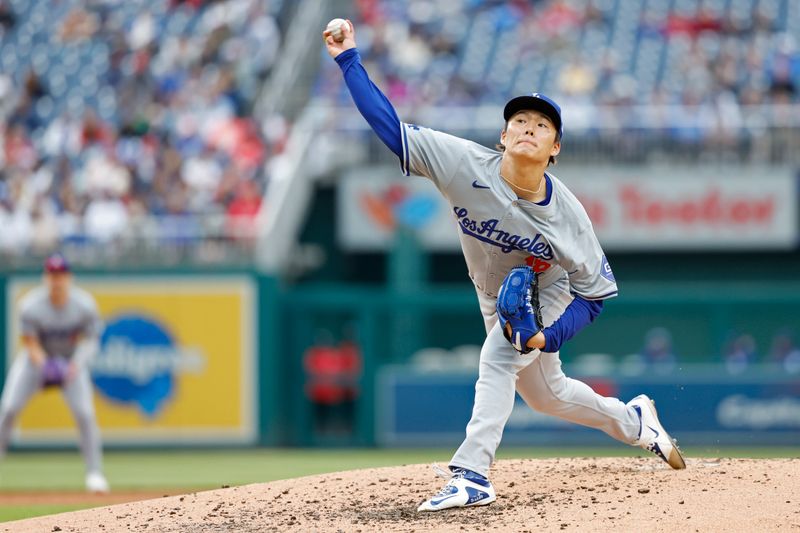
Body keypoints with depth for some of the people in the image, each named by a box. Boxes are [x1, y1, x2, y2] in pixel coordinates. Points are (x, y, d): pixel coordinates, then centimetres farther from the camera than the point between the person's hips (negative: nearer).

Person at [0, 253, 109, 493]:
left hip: (71, 362, 0)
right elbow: (30, 343, -20)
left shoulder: (84, 305, -21)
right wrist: (44, 366, -41)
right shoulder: (31, 306, -25)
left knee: (85, 413, -13)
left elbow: (89, 340, -11)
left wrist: (76, 364, -32)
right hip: (38, 358, 0)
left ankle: (94, 472, -2)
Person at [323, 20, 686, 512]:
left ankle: (472, 475, -32)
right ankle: (632, 421, 46)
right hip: (495, 301, 5)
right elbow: (391, 127, -31)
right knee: (545, 394, 20)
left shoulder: (567, 213, -32)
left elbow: (596, 292, -22)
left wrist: (550, 336, -36)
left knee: (497, 359, -30)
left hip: (546, 297, -5)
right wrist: (349, 62, -37)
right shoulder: (467, 165, -29)